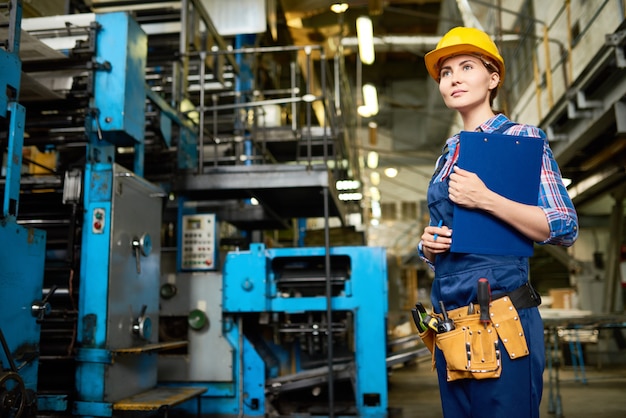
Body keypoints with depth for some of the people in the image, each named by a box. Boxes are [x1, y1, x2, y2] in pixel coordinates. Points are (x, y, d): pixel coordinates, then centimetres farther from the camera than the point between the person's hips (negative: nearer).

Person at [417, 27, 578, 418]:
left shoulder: (521, 138, -2)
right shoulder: (449, 154, 16)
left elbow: (565, 228, -11)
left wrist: (486, 200, -20)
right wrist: (427, 243, -1)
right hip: (450, 324, 7)